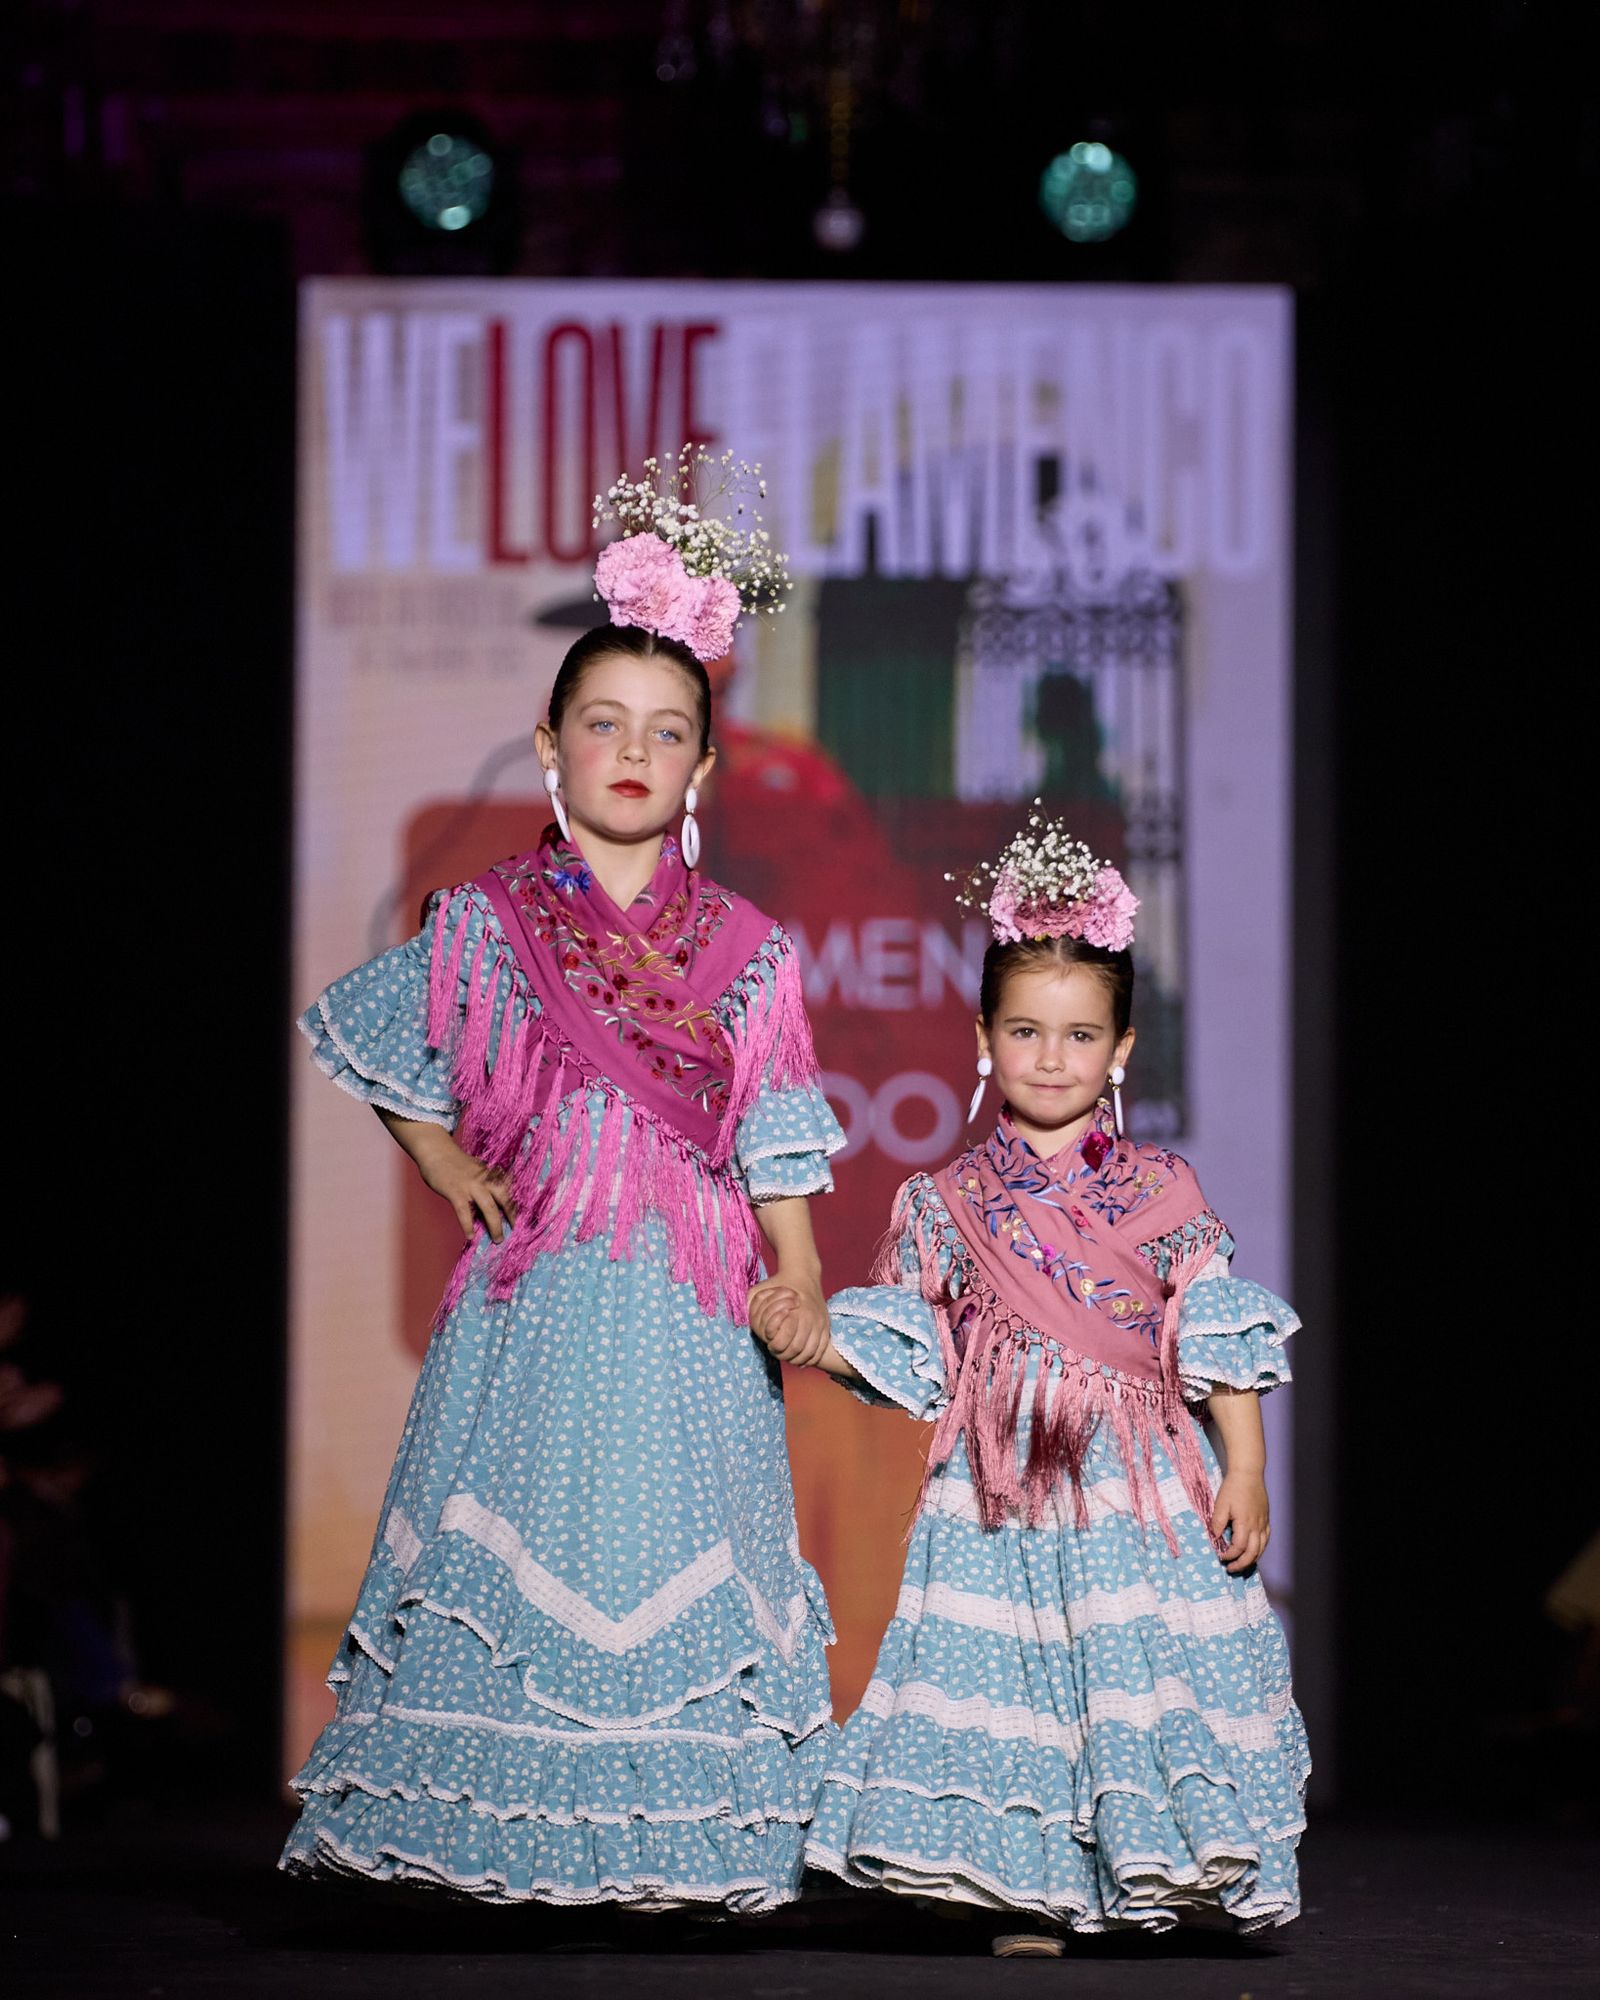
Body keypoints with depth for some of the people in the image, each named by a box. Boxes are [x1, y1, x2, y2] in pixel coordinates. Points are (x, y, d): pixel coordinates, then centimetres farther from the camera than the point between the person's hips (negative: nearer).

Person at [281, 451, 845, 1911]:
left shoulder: (745, 951, 5)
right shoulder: (483, 926, 5)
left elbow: (778, 1147, 4)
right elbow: (385, 1052, 21)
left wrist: (804, 1296, -5)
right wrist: (447, 1165, 9)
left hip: (690, 1314, 0)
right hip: (528, 1298, 0)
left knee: (679, 1556, -3)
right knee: (515, 1551, -2)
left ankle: (676, 1838, 3)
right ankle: (506, 1835, 4)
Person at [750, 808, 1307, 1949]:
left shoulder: (1162, 1194, 4)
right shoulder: (947, 1204, 6)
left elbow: (1222, 1342, 2)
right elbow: (900, 1351, 9)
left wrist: (1245, 1472, -4)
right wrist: (807, 1337, -7)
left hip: (1139, 1486, -1)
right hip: (1001, 1490, 1)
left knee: (1152, 1673, -4)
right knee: (1009, 1683, -2)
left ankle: (1182, 1877, 7)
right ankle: (1033, 1895, 5)